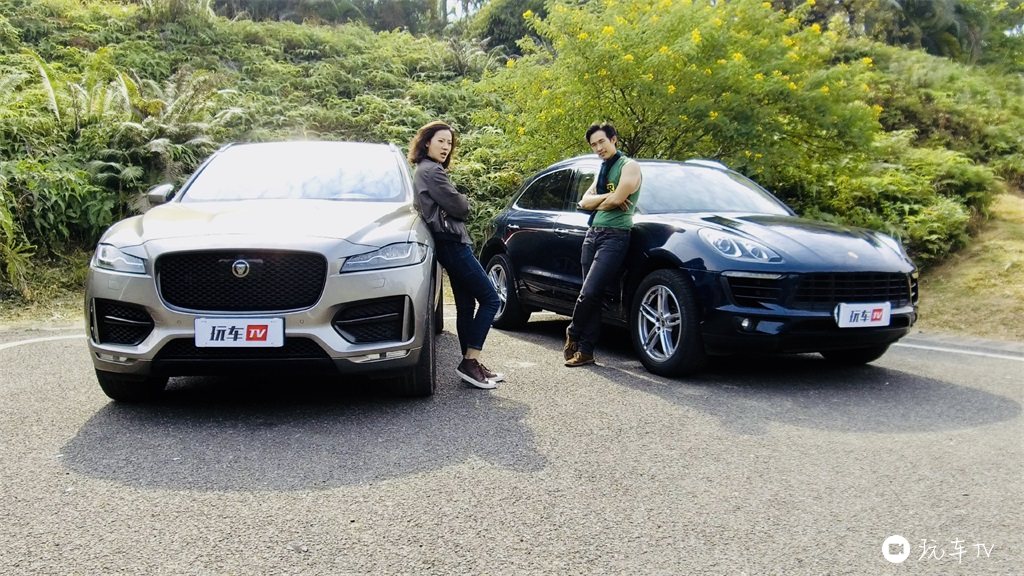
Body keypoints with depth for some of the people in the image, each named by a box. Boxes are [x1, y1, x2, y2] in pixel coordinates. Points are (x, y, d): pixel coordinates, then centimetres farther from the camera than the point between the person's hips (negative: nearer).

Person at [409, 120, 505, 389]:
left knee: (466, 305, 9)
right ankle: (470, 361, -11)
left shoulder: (425, 171, 21)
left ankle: (472, 364, 12)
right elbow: (457, 207, -15)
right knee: (490, 299, -9)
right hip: (452, 242, -10)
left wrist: (459, 204, 2)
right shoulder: (431, 171, -11)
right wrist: (465, 201, 6)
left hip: (450, 243, 10)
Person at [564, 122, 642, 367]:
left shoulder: (629, 166, -1)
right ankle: (585, 350, 8)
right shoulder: (603, 170, 23)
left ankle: (573, 334, 6)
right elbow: (584, 202, 13)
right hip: (592, 234, 7)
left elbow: (617, 200, -15)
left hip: (615, 235, -7)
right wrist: (607, 197, -4)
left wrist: (597, 203, 4)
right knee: (592, 296, 5)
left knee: (589, 293, -15)